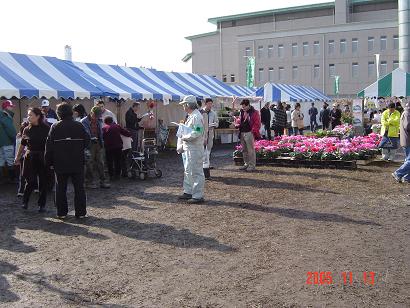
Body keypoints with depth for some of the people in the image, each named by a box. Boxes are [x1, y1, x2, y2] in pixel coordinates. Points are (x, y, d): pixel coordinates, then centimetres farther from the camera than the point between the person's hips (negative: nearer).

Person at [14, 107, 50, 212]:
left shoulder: (46, 129, -3)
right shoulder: (27, 129, 5)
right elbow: (22, 145, 15)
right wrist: (17, 157, 17)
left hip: (42, 158, -1)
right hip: (30, 158, 1)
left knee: (43, 182, 4)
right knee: (31, 181, -3)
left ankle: (42, 205, 16)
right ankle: (25, 202, 18)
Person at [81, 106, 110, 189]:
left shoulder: (99, 121, 12)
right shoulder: (84, 122, -7)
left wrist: (101, 142, 12)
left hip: (98, 144, 5)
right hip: (90, 145, -5)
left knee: (100, 163, 6)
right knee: (90, 163, 0)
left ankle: (103, 181, 10)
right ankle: (91, 182, 8)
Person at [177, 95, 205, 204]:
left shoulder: (196, 117, -17)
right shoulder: (191, 116, 16)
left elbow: (196, 133, -26)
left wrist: (184, 137, -15)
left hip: (194, 149, -11)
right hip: (188, 148, 11)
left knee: (196, 172, -5)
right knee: (188, 171, 19)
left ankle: (198, 196, 0)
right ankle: (188, 192, 31)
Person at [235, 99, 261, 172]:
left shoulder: (254, 112, -6)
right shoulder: (242, 112, 15)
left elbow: (257, 124, -9)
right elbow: (239, 119, 26)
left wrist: (253, 131, -16)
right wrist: (237, 124, 4)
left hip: (249, 133, -8)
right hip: (242, 133, 8)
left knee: (251, 150, -5)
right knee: (244, 150, 14)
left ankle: (252, 165, 0)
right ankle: (246, 164, 24)